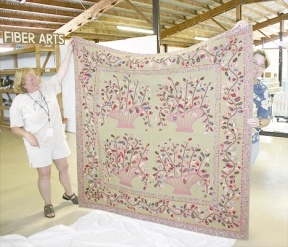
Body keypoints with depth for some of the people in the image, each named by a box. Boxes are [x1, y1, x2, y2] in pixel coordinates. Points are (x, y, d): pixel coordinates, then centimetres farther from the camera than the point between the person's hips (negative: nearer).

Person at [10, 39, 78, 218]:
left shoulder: (48, 88, -4)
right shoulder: (19, 102, -13)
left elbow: (61, 73, -11)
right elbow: (15, 127, -9)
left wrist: (69, 52, -18)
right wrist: (28, 135, -27)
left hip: (58, 139, 4)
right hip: (39, 144, -4)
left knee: (64, 167, 17)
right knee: (45, 174, 7)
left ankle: (69, 193, 41)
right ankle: (48, 205, 27)